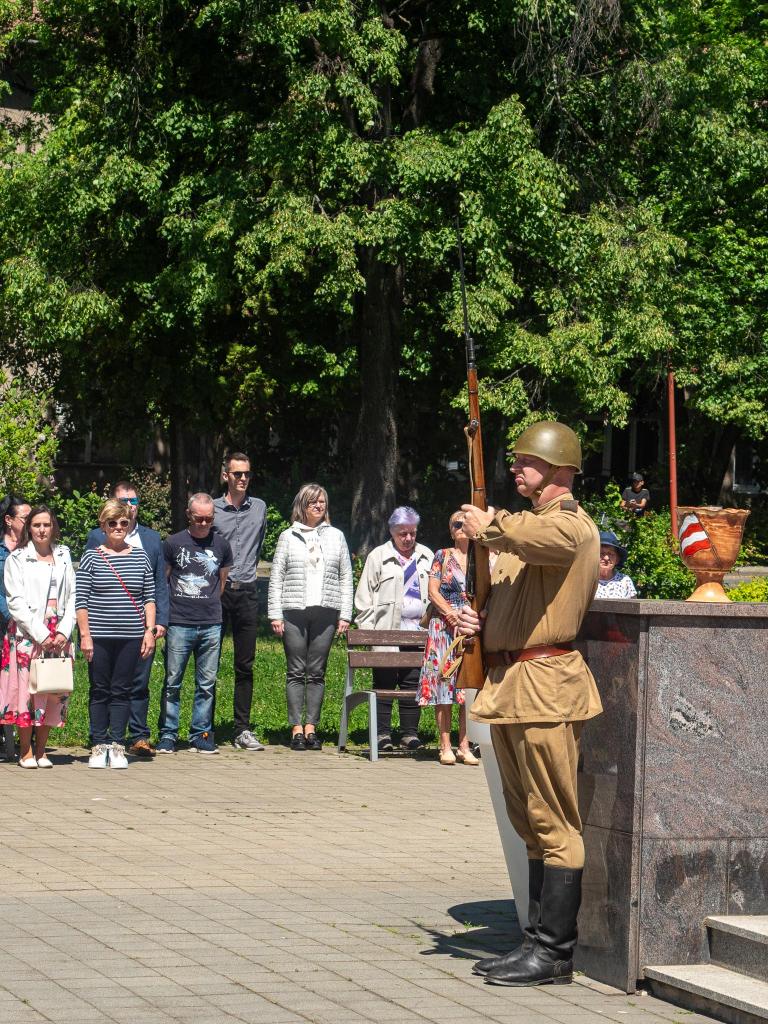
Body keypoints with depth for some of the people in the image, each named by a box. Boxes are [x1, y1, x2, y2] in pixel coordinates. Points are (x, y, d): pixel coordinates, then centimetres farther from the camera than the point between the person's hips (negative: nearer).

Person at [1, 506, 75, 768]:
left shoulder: (63, 556, 12)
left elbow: (72, 596, 9)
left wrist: (64, 631, -4)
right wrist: (40, 634, -12)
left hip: (58, 636, 3)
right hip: (27, 634, -3)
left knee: (53, 692, 2)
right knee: (26, 688, -6)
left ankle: (40, 751, 10)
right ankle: (25, 752, 2)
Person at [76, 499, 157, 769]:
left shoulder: (140, 557, 9)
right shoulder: (91, 557, 2)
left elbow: (149, 597, 10)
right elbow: (81, 600, -1)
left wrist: (150, 630, 1)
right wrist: (85, 635, -7)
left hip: (130, 636, 2)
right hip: (99, 636, -1)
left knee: (122, 691, 3)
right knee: (100, 691, 4)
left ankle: (117, 746, 8)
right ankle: (99, 746, 11)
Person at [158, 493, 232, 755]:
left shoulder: (221, 545, 9)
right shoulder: (174, 543, 2)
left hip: (211, 625, 2)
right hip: (179, 624, -2)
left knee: (207, 684, 4)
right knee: (172, 682, -1)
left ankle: (201, 734, 11)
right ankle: (168, 735, 5)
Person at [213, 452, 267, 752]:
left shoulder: (259, 508, 10)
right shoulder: (211, 509, 1)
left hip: (247, 592, 2)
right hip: (216, 591, -2)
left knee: (245, 665, 3)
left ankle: (243, 730, 5)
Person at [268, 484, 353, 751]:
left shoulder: (335, 536, 12)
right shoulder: (288, 537, 7)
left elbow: (346, 578, 12)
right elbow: (276, 577, 6)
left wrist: (345, 615, 4)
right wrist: (275, 615, -2)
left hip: (326, 613, 1)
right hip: (294, 612, -1)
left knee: (317, 672, 2)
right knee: (296, 672, -1)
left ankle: (311, 726, 6)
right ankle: (296, 728, 1)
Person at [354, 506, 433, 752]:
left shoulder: (426, 557, 16)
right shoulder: (378, 556, 6)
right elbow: (364, 597, 4)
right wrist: (367, 630, -4)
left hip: (416, 631, 3)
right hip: (386, 632, -3)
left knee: (412, 683, 2)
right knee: (384, 683, -2)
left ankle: (410, 734, 6)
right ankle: (383, 735, 2)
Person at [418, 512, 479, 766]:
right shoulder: (443, 555, 7)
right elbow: (433, 591, 1)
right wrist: (451, 613, -13)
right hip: (444, 625, -2)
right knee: (443, 678, -6)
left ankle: (464, 745, 1)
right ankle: (446, 746, -3)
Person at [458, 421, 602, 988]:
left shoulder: (572, 524, -9)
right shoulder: (524, 524, 22)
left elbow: (540, 539, -33)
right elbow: (500, 592, 23)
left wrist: (490, 525, -14)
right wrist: (474, 618, 0)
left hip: (546, 686, -10)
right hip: (510, 685, 10)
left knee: (554, 825, -7)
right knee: (532, 825, 13)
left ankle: (554, 953, -5)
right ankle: (539, 940, 19)